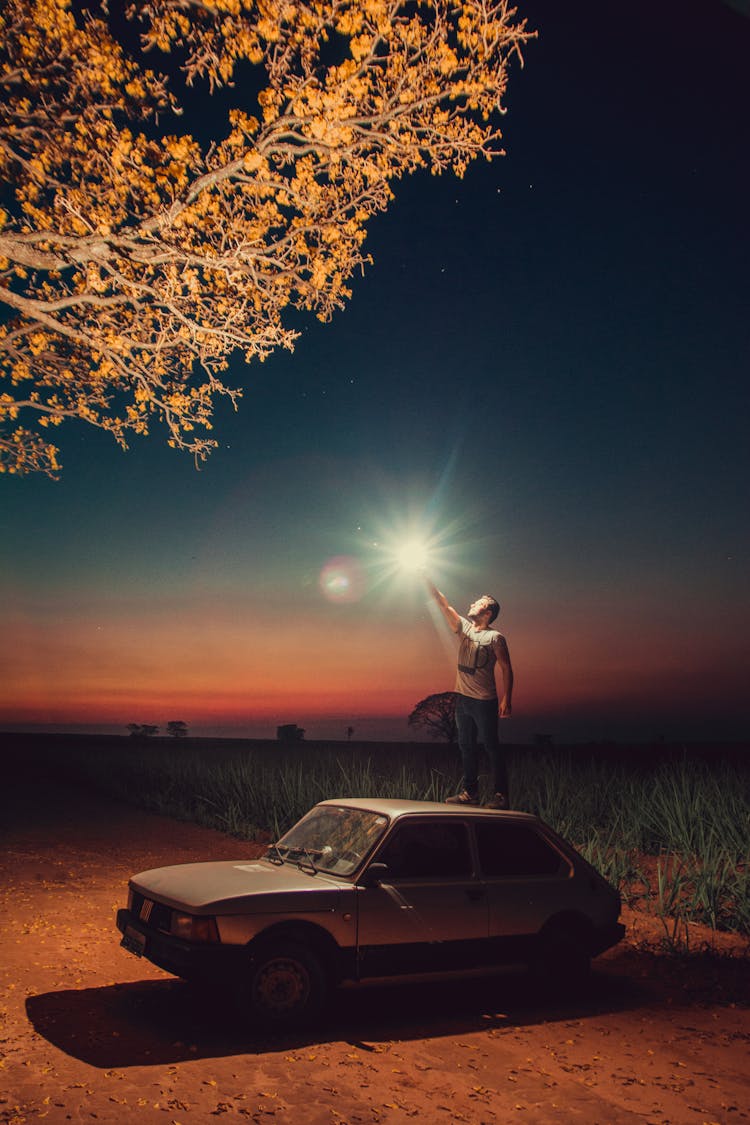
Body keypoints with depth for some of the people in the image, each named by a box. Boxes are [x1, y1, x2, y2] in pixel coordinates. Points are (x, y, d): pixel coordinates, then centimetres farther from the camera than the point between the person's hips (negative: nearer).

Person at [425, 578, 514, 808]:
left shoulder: (495, 637, -7)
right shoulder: (464, 628, 10)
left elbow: (506, 669, -9)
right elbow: (443, 604, 6)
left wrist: (506, 699, -17)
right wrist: (427, 580, -1)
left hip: (484, 701, -7)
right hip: (462, 699, 7)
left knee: (491, 747, -2)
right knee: (466, 746, 11)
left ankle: (501, 795, 4)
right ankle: (470, 792, 20)